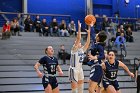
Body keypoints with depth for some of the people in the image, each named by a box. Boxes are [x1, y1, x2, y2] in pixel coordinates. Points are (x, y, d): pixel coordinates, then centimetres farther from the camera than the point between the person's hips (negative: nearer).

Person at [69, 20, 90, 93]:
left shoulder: (82, 49, 10)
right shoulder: (74, 49, -8)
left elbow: (88, 42, 2)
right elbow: (78, 38, -19)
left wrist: (88, 33, -3)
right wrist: (79, 28, -22)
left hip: (80, 69, 7)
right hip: (74, 70, -7)